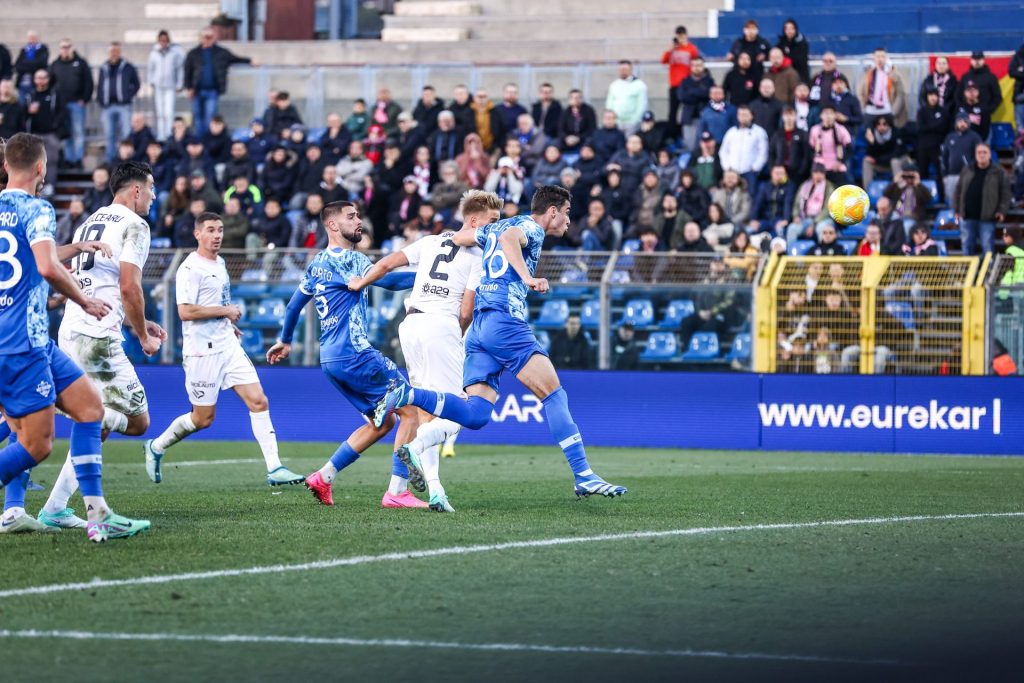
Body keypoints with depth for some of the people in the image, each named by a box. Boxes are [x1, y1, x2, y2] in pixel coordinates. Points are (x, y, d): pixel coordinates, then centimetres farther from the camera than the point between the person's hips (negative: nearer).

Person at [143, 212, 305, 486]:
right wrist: (225, 311, -16)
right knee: (203, 419, 1)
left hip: (228, 347, 8)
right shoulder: (190, 268, -14)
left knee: (259, 402, -4)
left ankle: (274, 469, -6)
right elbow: (186, 311, -23)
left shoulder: (219, 263, 14)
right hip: (202, 351, -8)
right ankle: (156, 447, 25)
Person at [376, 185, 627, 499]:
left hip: (479, 326, 8)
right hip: (505, 319, -8)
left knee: (476, 413, -2)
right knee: (554, 394, -8)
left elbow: (455, 238, 25)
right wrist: (527, 278, -33)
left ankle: (406, 394, -19)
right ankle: (583, 476, -14)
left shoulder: (497, 226, 26)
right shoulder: (531, 227, 1)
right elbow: (509, 238, -21)